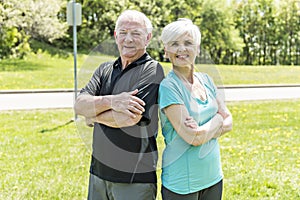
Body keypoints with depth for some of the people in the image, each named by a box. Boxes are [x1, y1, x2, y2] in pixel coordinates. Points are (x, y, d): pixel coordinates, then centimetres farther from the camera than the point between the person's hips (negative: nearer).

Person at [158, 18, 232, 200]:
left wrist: (203, 130, -13)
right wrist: (217, 119, -4)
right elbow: (193, 137, -20)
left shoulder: (206, 80, 7)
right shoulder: (168, 86, -14)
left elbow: (229, 122, 5)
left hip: (213, 176, 6)